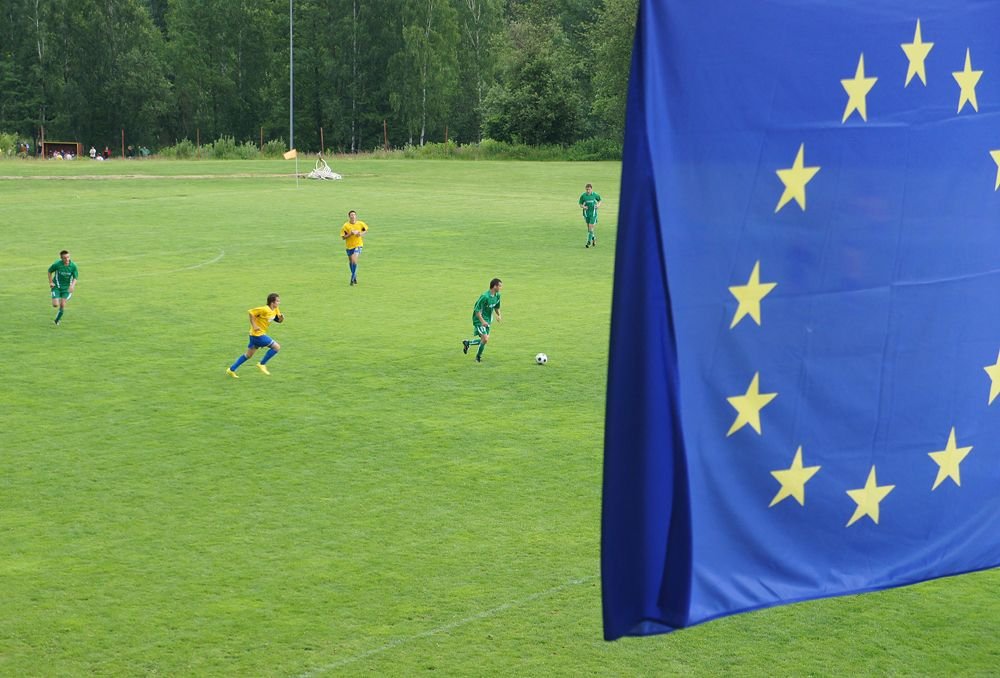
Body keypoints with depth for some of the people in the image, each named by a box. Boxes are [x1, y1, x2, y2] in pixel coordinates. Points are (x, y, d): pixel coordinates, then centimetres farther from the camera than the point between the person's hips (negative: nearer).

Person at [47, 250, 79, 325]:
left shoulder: (73, 266, -14)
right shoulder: (57, 264, -16)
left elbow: (75, 277, -8)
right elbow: (50, 271, 2)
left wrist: (72, 285, -27)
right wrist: (50, 282, -5)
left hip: (66, 287, 1)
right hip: (56, 287, -1)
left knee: (62, 305, -6)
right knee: (55, 305, -12)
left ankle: (57, 320, 18)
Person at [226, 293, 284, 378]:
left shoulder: (276, 310, 4)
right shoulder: (265, 309, -21)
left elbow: (278, 320, 14)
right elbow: (251, 312, -20)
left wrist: (281, 318, -10)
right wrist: (254, 326, -20)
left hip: (260, 334, 9)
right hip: (258, 334, -9)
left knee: (248, 355, 17)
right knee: (277, 347, -9)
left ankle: (231, 369, 23)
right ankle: (262, 364, 2)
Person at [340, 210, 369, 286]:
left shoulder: (360, 224, -6)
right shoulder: (346, 226, -12)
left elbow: (366, 229, 13)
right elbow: (343, 237, -11)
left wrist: (361, 233, -7)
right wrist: (350, 234, -26)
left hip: (358, 245, -2)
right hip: (349, 245, 2)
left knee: (354, 261, -18)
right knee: (350, 261, 16)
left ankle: (352, 278, -11)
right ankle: (354, 276, 39)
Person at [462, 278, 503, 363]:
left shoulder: (497, 295, 0)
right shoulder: (485, 296, -25)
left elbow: (497, 307, 18)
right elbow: (477, 310, -21)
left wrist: (498, 315, 0)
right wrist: (482, 321, -24)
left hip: (487, 320, 8)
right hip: (479, 320, -8)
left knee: (485, 340, 8)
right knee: (485, 339, -15)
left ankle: (467, 343, 30)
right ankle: (478, 356, 7)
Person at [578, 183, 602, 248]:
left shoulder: (595, 195, -6)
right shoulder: (583, 196, -6)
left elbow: (600, 200, 11)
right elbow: (580, 204, 2)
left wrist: (598, 205, -9)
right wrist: (583, 207, -20)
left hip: (593, 213, -2)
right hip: (586, 213, 2)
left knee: (591, 228, -10)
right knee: (589, 228, 12)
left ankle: (589, 242, -4)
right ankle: (594, 238, 36)